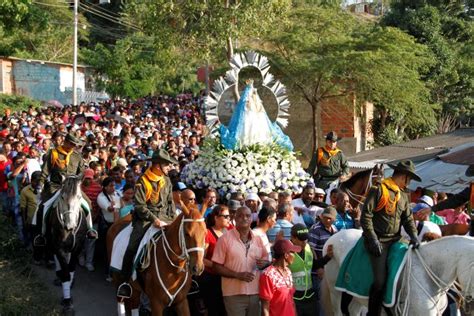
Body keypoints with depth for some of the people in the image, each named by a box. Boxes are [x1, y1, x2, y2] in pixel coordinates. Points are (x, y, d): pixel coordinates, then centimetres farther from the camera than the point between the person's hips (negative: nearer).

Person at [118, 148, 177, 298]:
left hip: (163, 216, 5)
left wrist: (174, 219, 3)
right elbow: (140, 206, -14)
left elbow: (170, 202, 16)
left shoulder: (166, 180, 9)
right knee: (132, 247, -20)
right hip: (145, 217, -5)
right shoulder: (143, 181, -8)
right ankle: (124, 281, -9)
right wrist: (154, 219, -23)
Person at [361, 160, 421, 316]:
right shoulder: (378, 190, -9)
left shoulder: (404, 195, 14)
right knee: (380, 281, -13)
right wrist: (373, 239, -16)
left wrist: (413, 235, -2)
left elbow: (408, 218, 16)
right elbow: (366, 216, -12)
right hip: (378, 241, -7)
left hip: (395, 239, 8)